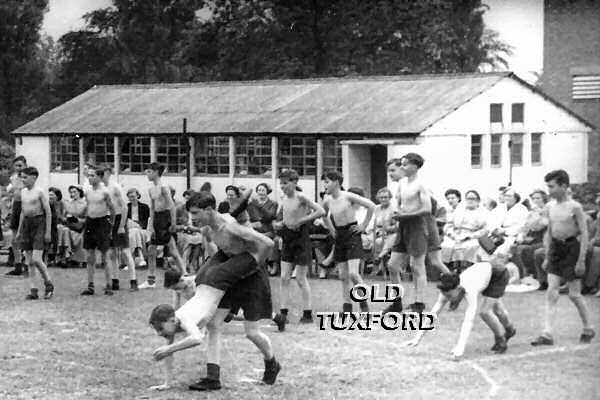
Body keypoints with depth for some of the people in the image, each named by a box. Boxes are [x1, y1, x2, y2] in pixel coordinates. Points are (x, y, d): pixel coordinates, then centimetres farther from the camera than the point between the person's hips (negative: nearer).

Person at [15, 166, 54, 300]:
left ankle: (49, 285, 5)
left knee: (36, 259, -13)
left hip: (38, 223, -7)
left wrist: (48, 231, -12)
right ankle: (33, 290, 7)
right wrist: (19, 230, 19)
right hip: (26, 224, 7)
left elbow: (48, 212, -9)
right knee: (29, 261, 4)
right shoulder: (23, 192, 12)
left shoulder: (40, 192, -8)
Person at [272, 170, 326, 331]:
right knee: (284, 277, -1)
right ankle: (283, 313, -3)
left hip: (301, 239, -7)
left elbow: (321, 211, -21)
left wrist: (301, 220, -22)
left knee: (301, 279, 0)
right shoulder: (284, 200, 7)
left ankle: (308, 314, 12)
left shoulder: (300, 198, -14)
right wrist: (280, 224, 1)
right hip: (288, 240, 7)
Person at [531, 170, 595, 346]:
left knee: (574, 294, 3)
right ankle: (547, 335, -4)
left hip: (571, 248, -5)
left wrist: (581, 260, -16)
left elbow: (584, 234, -12)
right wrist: (547, 256, 12)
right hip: (555, 249, 5)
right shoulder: (550, 206, 5)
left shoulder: (574, 207, -13)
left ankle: (588, 329, 24)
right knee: (551, 293, -2)